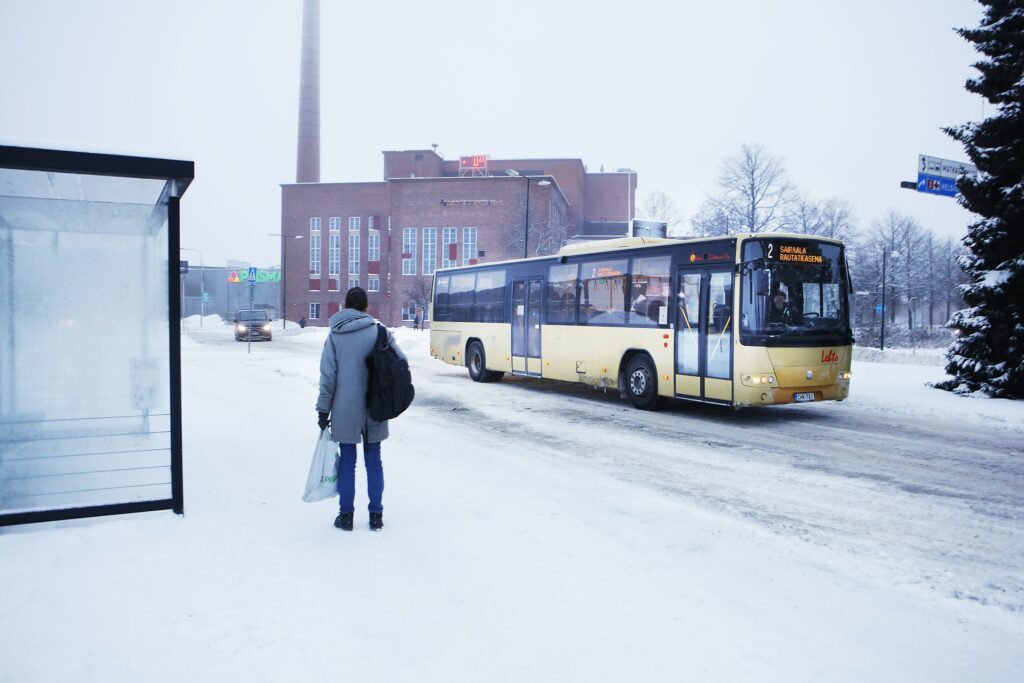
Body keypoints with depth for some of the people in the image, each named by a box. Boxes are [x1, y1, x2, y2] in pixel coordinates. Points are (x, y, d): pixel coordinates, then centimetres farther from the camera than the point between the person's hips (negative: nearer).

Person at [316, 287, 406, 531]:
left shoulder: (334, 335, -2)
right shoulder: (379, 332, -3)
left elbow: (328, 376, -3)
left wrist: (323, 410, 2)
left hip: (345, 410, 0)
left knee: (347, 461, 9)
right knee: (373, 461, 11)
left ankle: (346, 515, 14)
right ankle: (376, 515, 14)